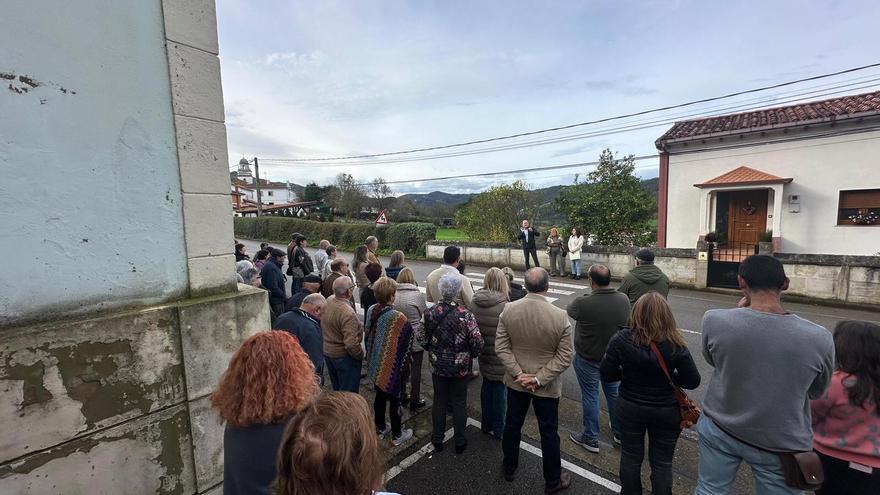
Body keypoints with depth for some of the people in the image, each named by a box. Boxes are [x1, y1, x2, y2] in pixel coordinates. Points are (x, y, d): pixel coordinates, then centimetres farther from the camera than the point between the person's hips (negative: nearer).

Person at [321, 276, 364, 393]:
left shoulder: (328, 301, -8)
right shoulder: (348, 313, -32)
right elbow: (351, 344, -32)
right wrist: (361, 355, -15)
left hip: (327, 352, 8)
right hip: (344, 356, -8)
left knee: (336, 389, 27)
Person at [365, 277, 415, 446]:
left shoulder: (371, 310, -10)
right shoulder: (398, 318, -29)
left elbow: (367, 333, 4)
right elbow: (407, 343, -17)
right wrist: (406, 360, 2)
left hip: (376, 364, 6)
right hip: (393, 366, -6)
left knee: (380, 395, 23)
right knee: (395, 399, 12)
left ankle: (380, 428, 41)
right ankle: (397, 435, 29)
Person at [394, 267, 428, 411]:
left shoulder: (394, 295, -10)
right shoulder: (418, 295, -18)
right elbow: (425, 313, -8)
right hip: (416, 339, -4)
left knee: (402, 368, 21)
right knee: (416, 371, 11)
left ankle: (402, 396, 36)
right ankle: (414, 401, 23)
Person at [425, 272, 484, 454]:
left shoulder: (430, 313, -13)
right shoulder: (466, 314, -24)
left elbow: (426, 338, 2)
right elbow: (477, 343, -19)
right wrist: (470, 355, 1)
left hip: (437, 366, 3)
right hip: (460, 368, -2)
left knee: (439, 401, 18)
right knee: (459, 404, 15)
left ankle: (438, 440, 34)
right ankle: (460, 442, 31)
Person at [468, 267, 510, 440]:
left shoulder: (473, 302, -7)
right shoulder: (505, 306, -23)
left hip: (483, 353, 5)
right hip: (500, 355, -5)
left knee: (486, 386, 22)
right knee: (500, 388, 12)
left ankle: (486, 424, 37)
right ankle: (498, 429, 27)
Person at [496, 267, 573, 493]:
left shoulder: (509, 309, -16)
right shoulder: (560, 316, -22)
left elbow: (501, 347, -12)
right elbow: (564, 358, -18)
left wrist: (518, 374, -10)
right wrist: (540, 379, -14)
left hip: (515, 381, 3)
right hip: (547, 386, -2)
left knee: (512, 424, 22)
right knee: (549, 433, 17)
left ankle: (509, 467, 45)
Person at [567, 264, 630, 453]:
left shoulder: (583, 303, -28)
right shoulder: (624, 300, -14)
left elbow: (569, 310, -6)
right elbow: (625, 322, 5)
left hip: (587, 359, -4)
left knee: (590, 397, 11)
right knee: (614, 393, 23)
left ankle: (591, 439, 26)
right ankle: (619, 433, 42)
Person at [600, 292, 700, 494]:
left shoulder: (621, 340, -20)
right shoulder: (675, 345, -20)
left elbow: (606, 375, -14)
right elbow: (693, 381, -11)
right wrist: (668, 376, 5)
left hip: (630, 409, 0)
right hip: (666, 411, 0)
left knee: (630, 457, 21)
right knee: (662, 463, 20)